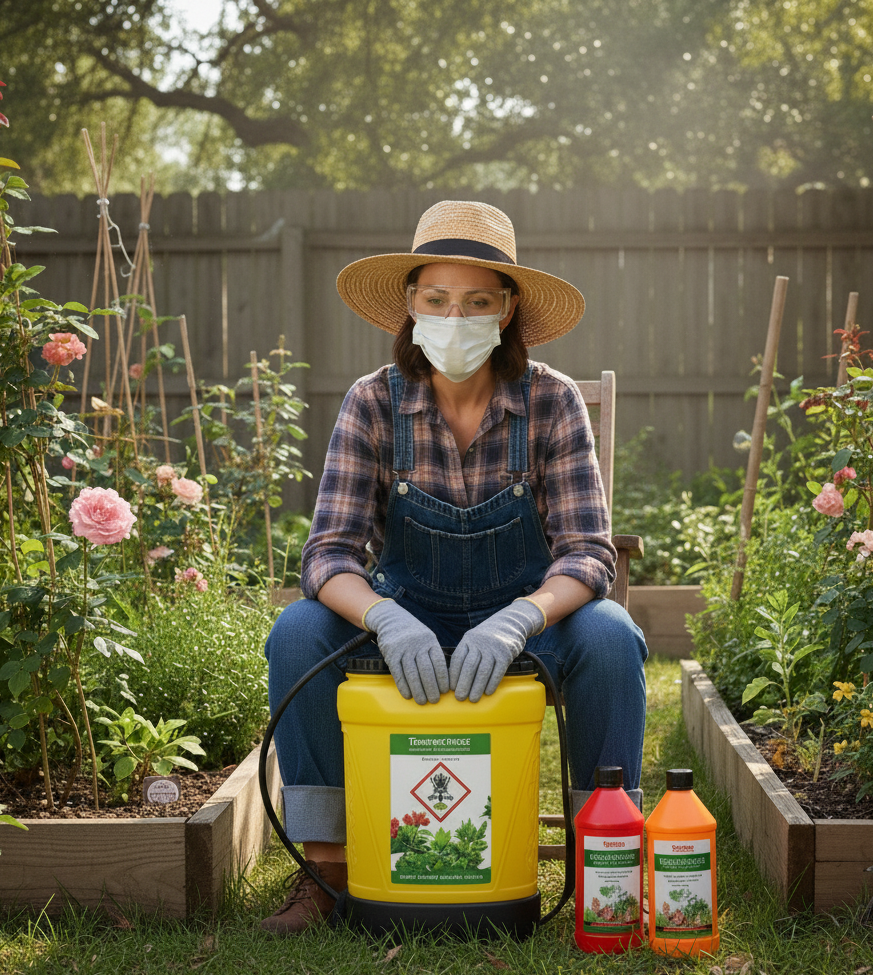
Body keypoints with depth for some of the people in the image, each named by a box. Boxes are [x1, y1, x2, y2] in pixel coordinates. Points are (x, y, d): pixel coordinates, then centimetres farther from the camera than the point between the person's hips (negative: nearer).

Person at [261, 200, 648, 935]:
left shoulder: (552, 402, -13)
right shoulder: (374, 405, -12)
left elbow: (589, 553, -19)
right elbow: (329, 554, -18)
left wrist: (517, 622, -39)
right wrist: (386, 619, -40)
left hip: (530, 621, -1)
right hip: (409, 619, 1)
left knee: (609, 639, -32)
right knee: (299, 632, -26)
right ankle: (325, 867, -15)